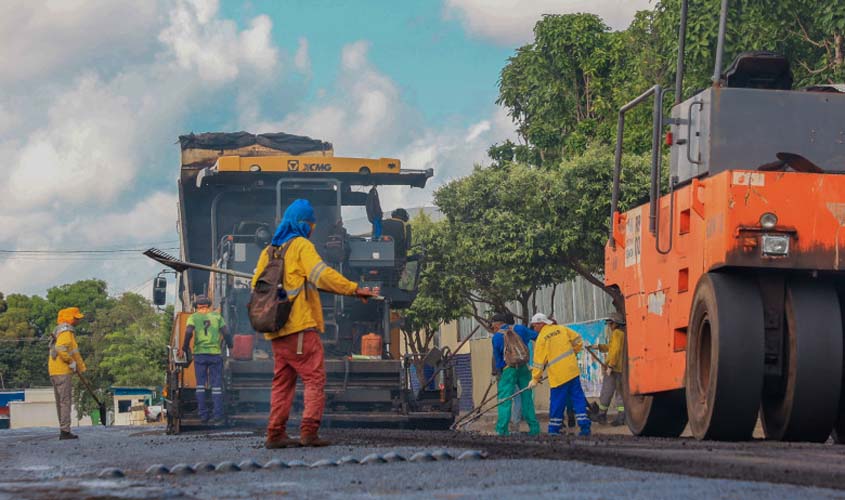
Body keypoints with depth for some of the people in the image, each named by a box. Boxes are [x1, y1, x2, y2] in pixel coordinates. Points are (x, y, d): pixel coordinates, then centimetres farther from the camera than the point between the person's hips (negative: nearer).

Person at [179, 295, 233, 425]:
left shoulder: (193, 317, 4)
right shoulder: (216, 316, 8)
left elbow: (188, 332, -12)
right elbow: (226, 333, 1)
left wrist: (184, 349, -2)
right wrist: (230, 346, 16)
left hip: (199, 354, 0)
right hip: (215, 354, 0)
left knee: (201, 385, 9)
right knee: (216, 386, 2)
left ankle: (203, 415, 4)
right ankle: (218, 416, -5)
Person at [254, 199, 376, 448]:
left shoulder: (268, 251, 16)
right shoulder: (301, 245, -4)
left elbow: (256, 286, 19)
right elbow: (322, 274, -16)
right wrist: (354, 289, -17)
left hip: (276, 329, 7)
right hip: (300, 325, -7)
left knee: (282, 381, 12)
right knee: (315, 378, -5)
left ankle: (275, 433, 8)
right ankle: (309, 431, -15)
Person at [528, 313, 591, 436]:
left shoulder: (541, 338, -5)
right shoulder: (561, 329, 7)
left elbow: (539, 360, -4)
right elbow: (577, 340, 12)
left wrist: (535, 379, 3)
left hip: (558, 375, -4)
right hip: (572, 370, 4)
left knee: (556, 403, 3)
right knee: (578, 398, 5)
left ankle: (554, 430, 7)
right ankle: (585, 427, 1)